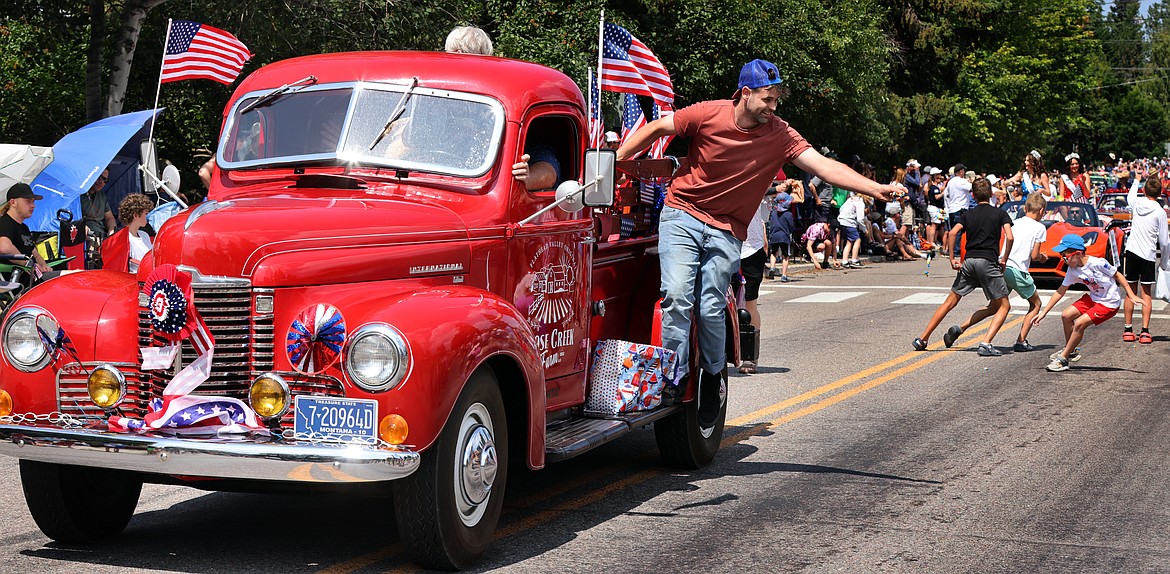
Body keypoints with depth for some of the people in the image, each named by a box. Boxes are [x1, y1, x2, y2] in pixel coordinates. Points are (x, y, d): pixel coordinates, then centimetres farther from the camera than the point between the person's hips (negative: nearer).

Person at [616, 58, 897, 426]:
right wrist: (612, 163, 2)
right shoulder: (708, 115, -10)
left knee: (711, 309, -6)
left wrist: (875, 189, -25)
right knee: (677, 296, -16)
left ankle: (714, 376, 20)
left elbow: (823, 166, -14)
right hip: (682, 215, -1)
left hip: (726, 230, 1)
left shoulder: (779, 134, -7)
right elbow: (655, 129, 1)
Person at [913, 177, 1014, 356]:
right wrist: (1004, 260, 3)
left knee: (950, 302, 14)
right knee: (1003, 306, 7)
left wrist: (952, 258, 3)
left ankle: (923, 339, 11)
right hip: (988, 262, -3)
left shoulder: (968, 214, 14)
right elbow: (1009, 237, -8)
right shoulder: (1000, 213, 7)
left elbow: (952, 233, -1)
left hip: (968, 261, 3)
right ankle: (986, 344, -11)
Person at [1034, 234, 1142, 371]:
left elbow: (1118, 275, -14)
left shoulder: (1097, 263, -26)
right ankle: (1071, 351, 20)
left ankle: (1063, 359, -7)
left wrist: (1131, 296, -16)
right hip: (1093, 297, 8)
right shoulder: (1073, 270, -5)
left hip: (1110, 302, -8)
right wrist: (1044, 312, 2)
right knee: (1066, 315, 1)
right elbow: (1060, 291, 3)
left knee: (1079, 324, -19)